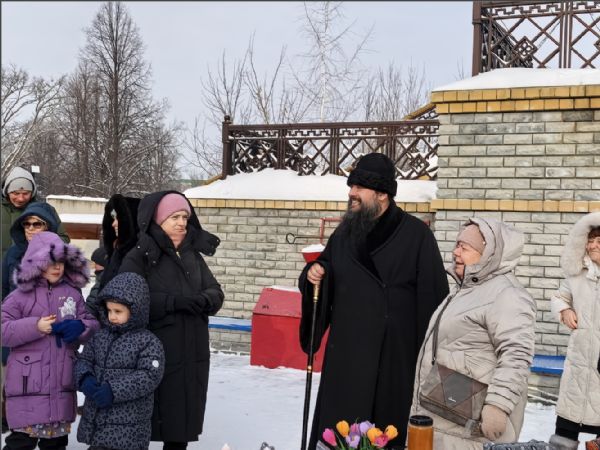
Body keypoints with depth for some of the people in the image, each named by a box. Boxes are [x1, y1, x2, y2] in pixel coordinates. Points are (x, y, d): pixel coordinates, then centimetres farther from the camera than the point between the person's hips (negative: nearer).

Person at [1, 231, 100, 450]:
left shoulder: (73, 293, 7)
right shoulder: (21, 295, -3)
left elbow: (93, 323, 9)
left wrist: (80, 327, -13)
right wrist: (35, 327, -19)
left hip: (62, 385, 4)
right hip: (28, 384, -4)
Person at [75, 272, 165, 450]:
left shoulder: (148, 342, -10)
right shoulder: (100, 337, 9)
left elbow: (150, 376, -18)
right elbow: (83, 360, 12)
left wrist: (114, 390, -24)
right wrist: (85, 378, -12)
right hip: (95, 418, 6)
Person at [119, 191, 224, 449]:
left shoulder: (193, 256, 13)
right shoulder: (140, 257, -5)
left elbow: (216, 293, 8)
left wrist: (204, 300, -15)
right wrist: (173, 301, -23)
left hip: (192, 355, 6)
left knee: (184, 417, 13)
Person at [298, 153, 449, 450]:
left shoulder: (416, 234, -5)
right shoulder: (343, 234, 10)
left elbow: (432, 296, -7)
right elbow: (326, 286, 20)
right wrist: (313, 275, -3)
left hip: (395, 353, -4)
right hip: (346, 352, 4)